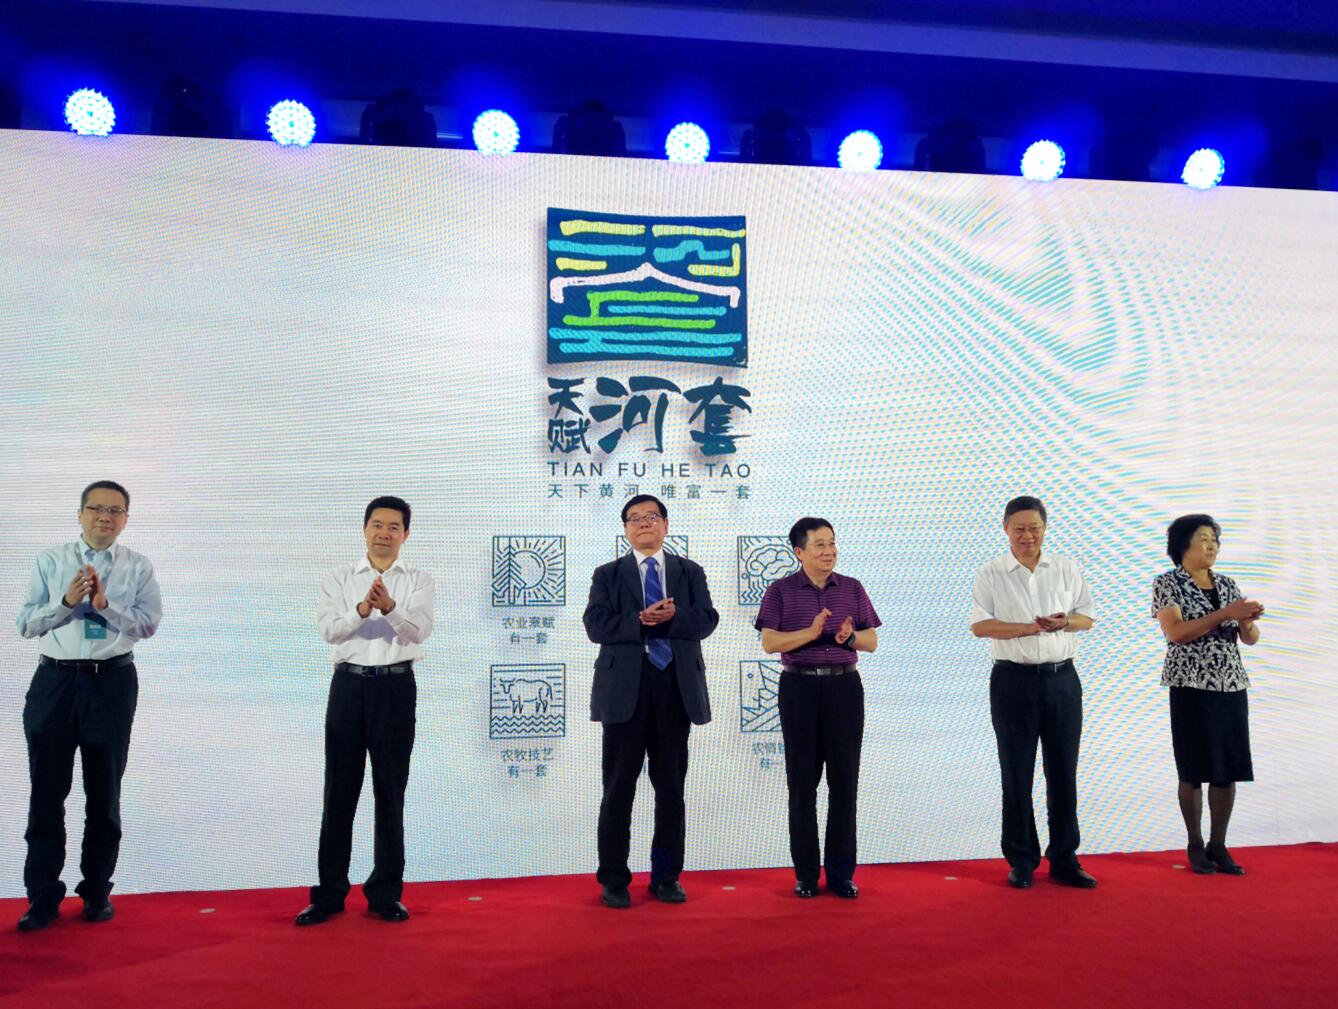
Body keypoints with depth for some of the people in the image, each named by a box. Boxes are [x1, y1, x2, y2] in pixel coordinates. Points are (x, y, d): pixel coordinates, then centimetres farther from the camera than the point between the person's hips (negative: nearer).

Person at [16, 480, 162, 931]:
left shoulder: (138, 566, 3)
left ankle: (97, 891, 24)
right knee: (47, 791, 5)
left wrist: (105, 604, -21)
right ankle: (43, 896, 18)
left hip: (112, 682, 0)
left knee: (104, 791, 9)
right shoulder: (50, 561, 5)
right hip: (55, 679, 0)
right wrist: (67, 600, -17)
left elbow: (149, 623, -8)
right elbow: (26, 623, -2)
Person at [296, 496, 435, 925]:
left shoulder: (418, 581, 6)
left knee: (390, 792, 6)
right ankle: (329, 892, 15)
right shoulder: (339, 579, 8)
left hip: (396, 686, 0)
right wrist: (362, 609, -27)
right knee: (339, 791, 5)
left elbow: (419, 630, -11)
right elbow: (328, 629, -8)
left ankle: (385, 893, 16)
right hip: (349, 684, 1)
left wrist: (390, 607, -30)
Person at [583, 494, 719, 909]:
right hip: (625, 687, -2)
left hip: (676, 686, 2)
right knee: (619, 788, 3)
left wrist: (671, 617, -19)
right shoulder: (608, 574, 8)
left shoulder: (690, 572, 12)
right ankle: (614, 880, 12)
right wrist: (642, 621, -19)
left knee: (671, 788, 8)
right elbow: (596, 625, -7)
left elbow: (706, 619, -1)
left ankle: (666, 876, 20)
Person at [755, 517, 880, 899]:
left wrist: (850, 637, -16)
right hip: (800, 688, -2)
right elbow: (769, 642, -8)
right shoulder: (781, 590, 1)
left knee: (844, 780, 3)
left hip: (844, 686, 2)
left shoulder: (852, 589, 7)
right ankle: (806, 873, 16)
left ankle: (841, 873, 14)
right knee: (802, 781, 5)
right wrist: (811, 632, -22)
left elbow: (872, 641, 7)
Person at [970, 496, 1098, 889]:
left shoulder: (1066, 569, 9)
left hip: (1062, 678, 3)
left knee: (1064, 772, 7)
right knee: (1016, 775, 4)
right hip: (1014, 680, -2)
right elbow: (979, 625, -10)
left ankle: (1064, 860, 18)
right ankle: (1021, 861, 15)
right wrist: (1029, 628, -19)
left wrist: (1065, 622, -13)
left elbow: (1087, 617, 10)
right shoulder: (991, 575, -1)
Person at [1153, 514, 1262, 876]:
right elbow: (1175, 632, -17)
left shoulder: (1227, 585, 12)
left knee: (1228, 768, 5)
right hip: (1192, 686, -5)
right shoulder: (1167, 584, -4)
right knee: (1194, 769, 1)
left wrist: (1248, 620, -12)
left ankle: (1218, 846, 15)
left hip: (1231, 685, 5)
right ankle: (1195, 846, 13)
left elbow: (1249, 638, 10)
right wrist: (1223, 614, -21)